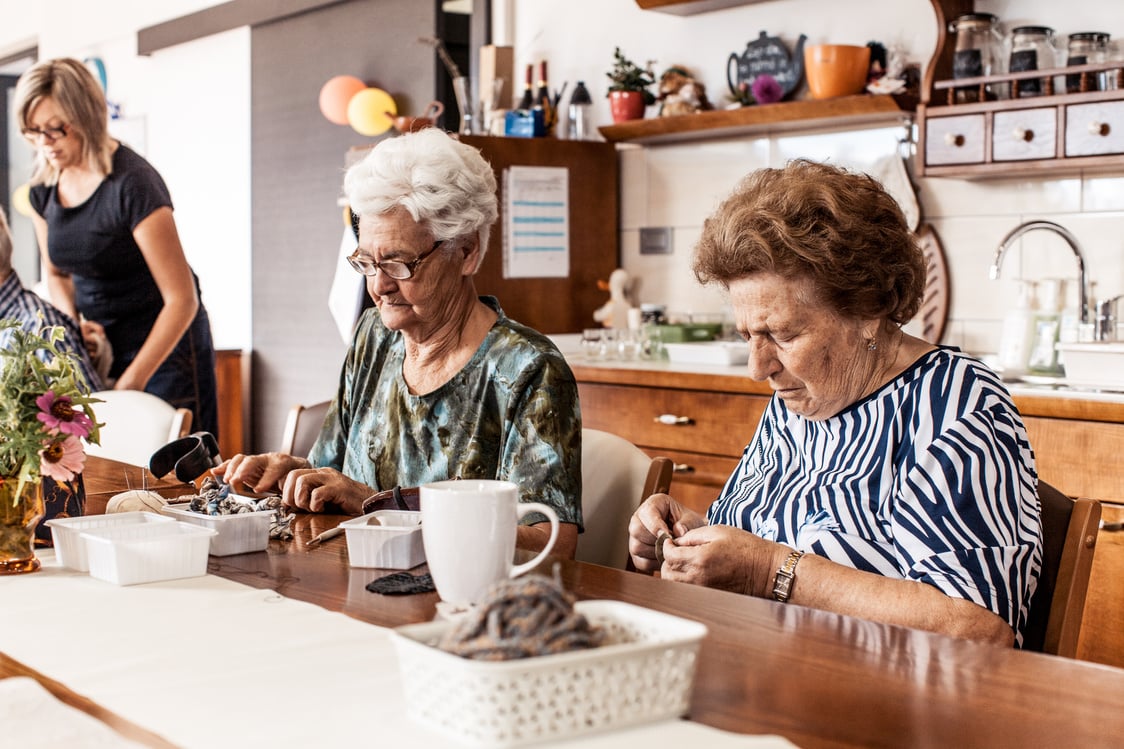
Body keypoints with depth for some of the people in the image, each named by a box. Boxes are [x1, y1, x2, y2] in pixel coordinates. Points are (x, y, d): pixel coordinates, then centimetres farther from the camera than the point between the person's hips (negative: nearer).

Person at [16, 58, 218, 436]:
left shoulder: (132, 184, -20)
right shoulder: (45, 186, 2)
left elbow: (182, 299, -19)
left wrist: (131, 383, -18)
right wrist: (72, 324, -3)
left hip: (164, 345, -6)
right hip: (99, 347, 6)